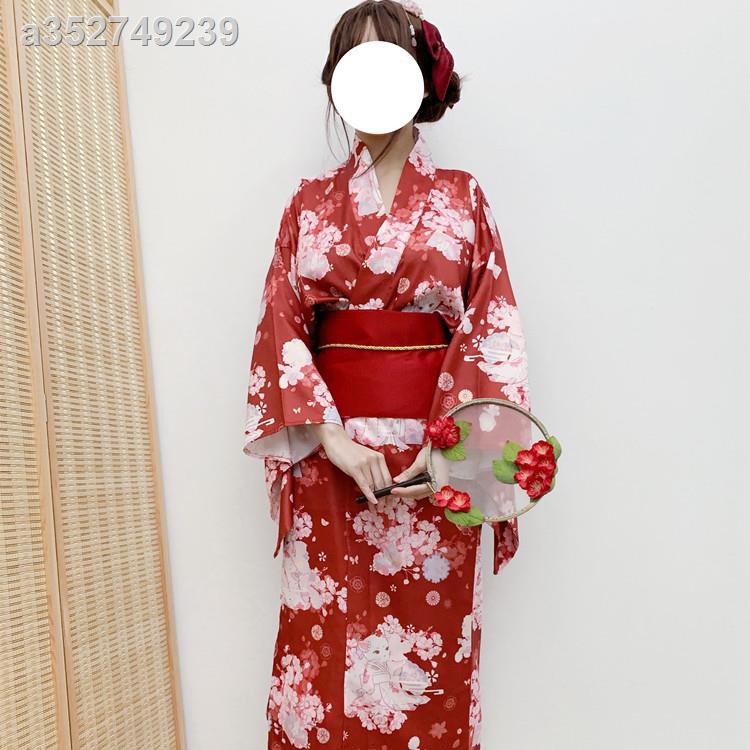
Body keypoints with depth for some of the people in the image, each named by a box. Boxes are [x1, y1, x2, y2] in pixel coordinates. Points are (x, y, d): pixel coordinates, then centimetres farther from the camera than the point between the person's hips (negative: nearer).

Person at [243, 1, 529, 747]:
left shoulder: (460, 198, 5)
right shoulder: (311, 203, 8)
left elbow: (492, 328, -2)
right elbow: (281, 326, 0)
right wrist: (332, 437, -13)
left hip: (434, 446, -1)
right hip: (329, 444, 1)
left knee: (430, 639, 6)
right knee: (326, 635, 7)